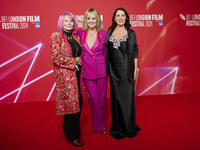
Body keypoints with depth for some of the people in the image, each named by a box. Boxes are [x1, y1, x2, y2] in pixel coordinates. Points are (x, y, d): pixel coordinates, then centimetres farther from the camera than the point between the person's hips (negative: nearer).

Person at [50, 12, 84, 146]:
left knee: (77, 102, 9)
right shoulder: (56, 36, -4)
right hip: (65, 74, -6)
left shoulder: (75, 37, 15)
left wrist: (80, 62, 6)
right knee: (71, 102, -3)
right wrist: (74, 61, -10)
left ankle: (69, 127, 30)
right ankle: (72, 135, 13)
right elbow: (56, 57, -13)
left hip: (77, 73, 6)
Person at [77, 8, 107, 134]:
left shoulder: (103, 34, 1)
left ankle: (101, 121, 34)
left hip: (101, 70, 0)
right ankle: (99, 125, 24)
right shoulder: (81, 33, 4)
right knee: (93, 98, 4)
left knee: (102, 97, 8)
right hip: (87, 70, 1)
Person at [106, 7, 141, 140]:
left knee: (127, 95, 2)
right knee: (116, 96, 8)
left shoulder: (131, 33, 2)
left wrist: (135, 69, -5)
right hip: (114, 68, 2)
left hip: (126, 68, -2)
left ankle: (128, 126, 19)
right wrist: (107, 68, 4)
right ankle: (118, 126, 23)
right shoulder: (110, 31, 9)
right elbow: (107, 49, 10)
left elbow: (135, 52, 2)